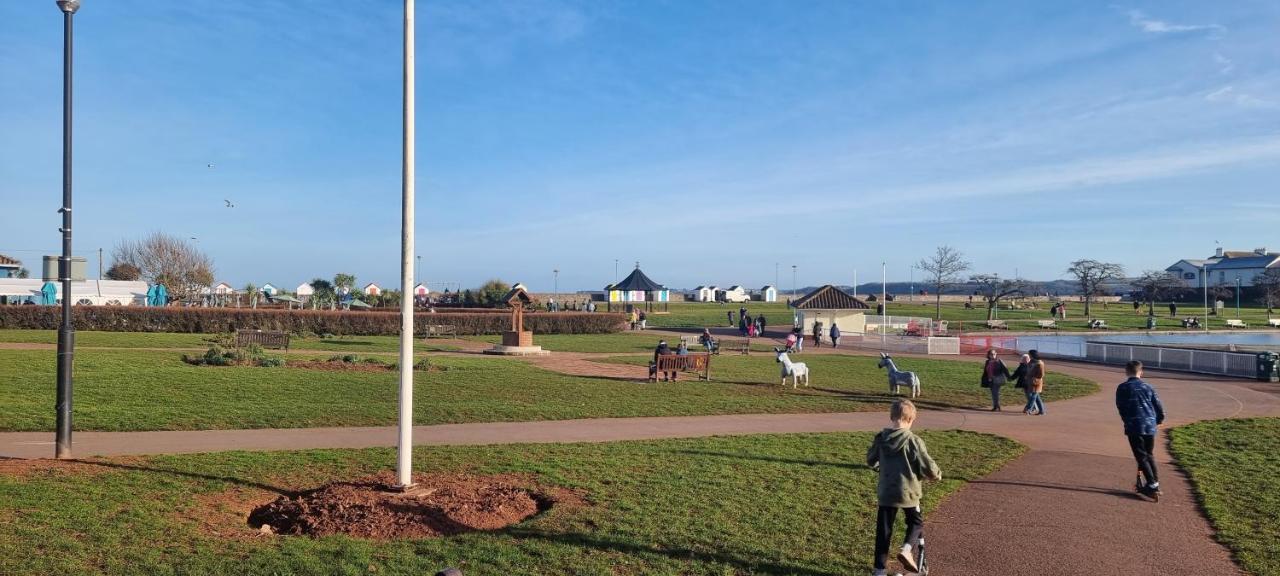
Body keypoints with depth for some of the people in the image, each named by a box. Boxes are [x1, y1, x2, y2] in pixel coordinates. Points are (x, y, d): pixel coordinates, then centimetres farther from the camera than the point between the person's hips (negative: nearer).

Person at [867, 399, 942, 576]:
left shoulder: (880, 438, -3)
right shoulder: (913, 441, -15)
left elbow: (871, 461, 13)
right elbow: (928, 467, -12)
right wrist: (937, 474, 11)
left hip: (885, 493, 3)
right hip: (908, 492, -3)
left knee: (883, 530, 10)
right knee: (916, 522, 23)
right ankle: (906, 550, -1)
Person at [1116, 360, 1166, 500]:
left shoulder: (1122, 388, -1)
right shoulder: (1148, 387, 8)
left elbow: (1120, 407, 3)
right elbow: (1158, 405, 10)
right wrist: (1159, 420, 29)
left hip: (1133, 426, -4)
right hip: (1150, 426, 4)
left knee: (1141, 457, 0)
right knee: (1149, 454, 21)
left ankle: (1152, 485, -10)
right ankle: (1155, 482, 23)